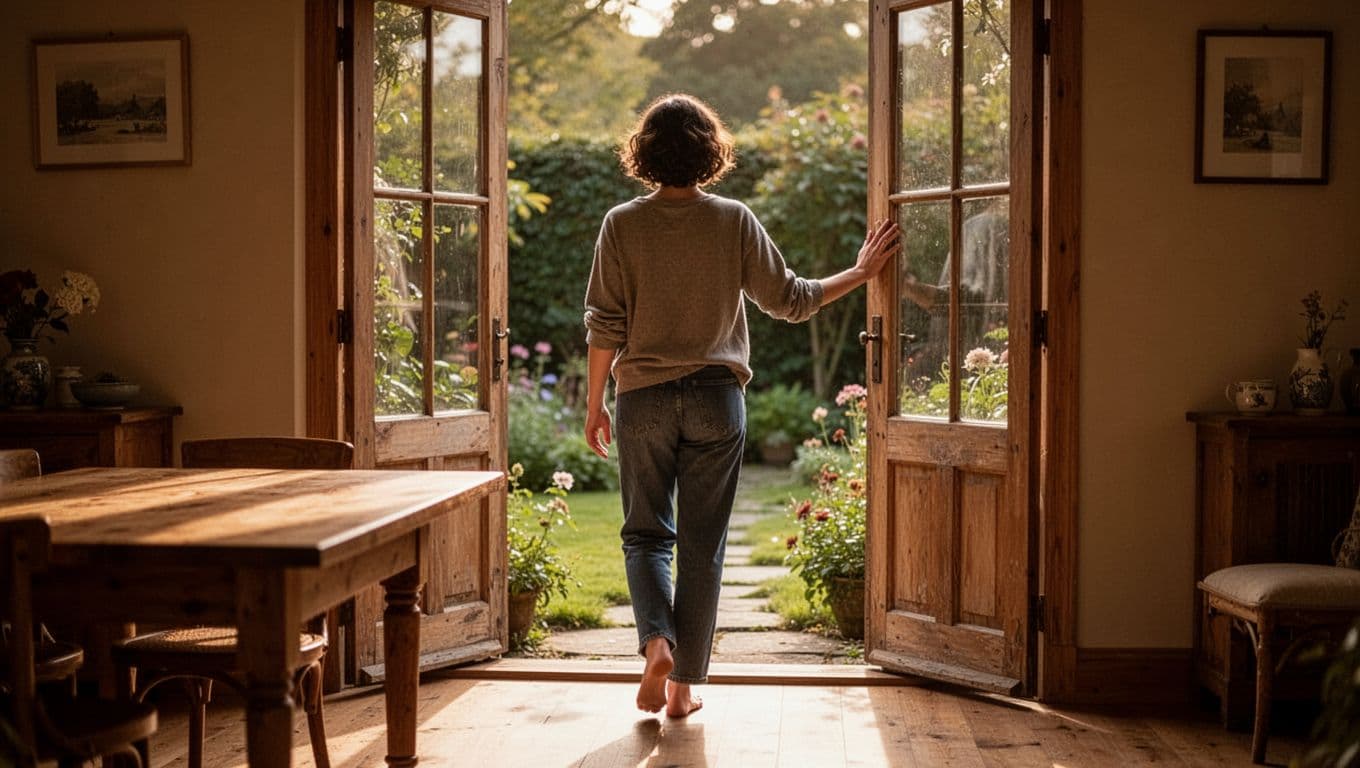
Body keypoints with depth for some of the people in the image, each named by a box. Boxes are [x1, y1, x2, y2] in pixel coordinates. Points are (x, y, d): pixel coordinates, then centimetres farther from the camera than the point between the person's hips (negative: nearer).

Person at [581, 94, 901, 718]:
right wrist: (860, 272, 17)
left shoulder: (622, 224, -4)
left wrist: (594, 404, 7)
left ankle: (656, 642, -12)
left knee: (646, 531, 12)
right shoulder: (734, 221, -3)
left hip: (643, 396, 0)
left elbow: (605, 326, -4)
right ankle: (684, 683, 11)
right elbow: (789, 300, 3)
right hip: (716, 398, 0)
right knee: (703, 544, 7)